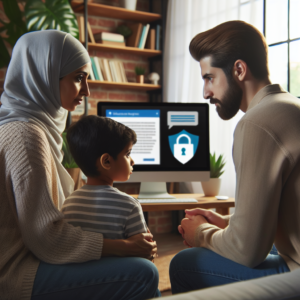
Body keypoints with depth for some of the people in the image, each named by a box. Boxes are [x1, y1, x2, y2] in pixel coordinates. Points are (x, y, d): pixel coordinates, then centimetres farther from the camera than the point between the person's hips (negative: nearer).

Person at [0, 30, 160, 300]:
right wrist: (124, 247, -15)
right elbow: (47, 239, -21)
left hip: (25, 253, 10)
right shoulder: (26, 135, -20)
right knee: (143, 273, -16)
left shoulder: (35, 124, 11)